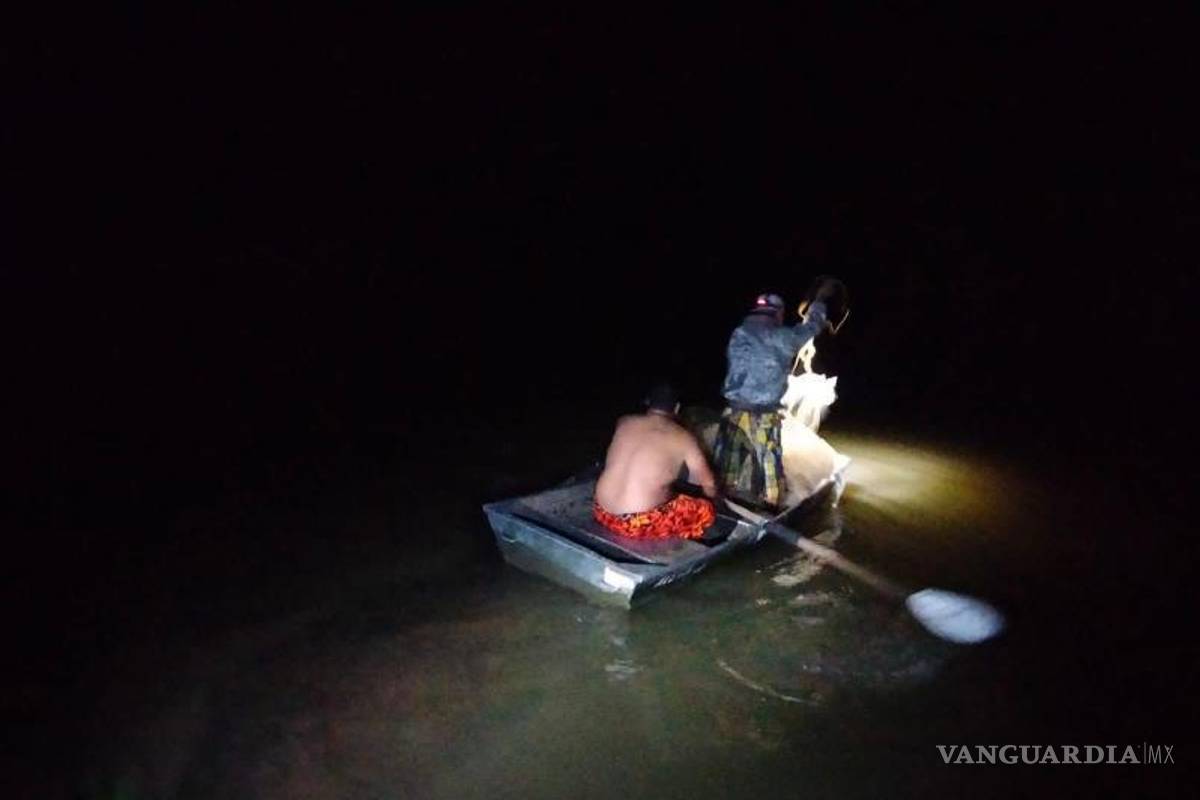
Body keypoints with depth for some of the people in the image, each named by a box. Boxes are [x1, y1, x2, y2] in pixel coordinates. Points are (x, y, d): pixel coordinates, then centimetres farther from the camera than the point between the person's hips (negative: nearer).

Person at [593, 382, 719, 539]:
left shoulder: (624, 422, 10)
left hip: (602, 513, 5)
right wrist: (715, 496, 32)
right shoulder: (683, 438, -1)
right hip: (641, 524, -5)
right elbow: (709, 484, 8)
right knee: (705, 510, 13)